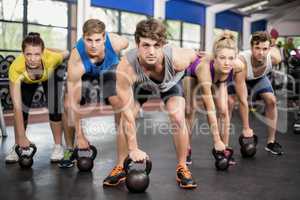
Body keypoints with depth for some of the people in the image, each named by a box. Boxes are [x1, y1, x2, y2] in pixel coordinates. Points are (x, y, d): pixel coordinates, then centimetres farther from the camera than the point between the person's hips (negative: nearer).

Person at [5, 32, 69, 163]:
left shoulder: (51, 58, -44)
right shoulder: (16, 68, -43)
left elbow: (66, 53, -18)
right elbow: (17, 107, -40)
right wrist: (22, 137, -40)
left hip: (51, 74, 0)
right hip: (26, 79, 1)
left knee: (54, 108, -12)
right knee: (22, 109, -10)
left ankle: (58, 146, 4)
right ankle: (17, 146, 10)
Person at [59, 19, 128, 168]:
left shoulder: (116, 42, -38)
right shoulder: (76, 61, -40)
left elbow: (127, 43, -8)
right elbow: (73, 103, -34)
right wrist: (80, 135, -31)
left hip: (109, 69, 1)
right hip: (84, 73, 0)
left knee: (119, 103, -21)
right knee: (68, 105, -16)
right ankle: (69, 150, 4)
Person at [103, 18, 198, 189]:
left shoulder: (177, 58, -42)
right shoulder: (126, 68, -43)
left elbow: (193, 54, -15)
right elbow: (127, 112, -37)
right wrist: (133, 149, -34)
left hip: (171, 82, 0)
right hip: (140, 84, 0)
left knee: (178, 119, -20)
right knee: (125, 119, -14)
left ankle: (182, 168, -1)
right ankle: (120, 168, 6)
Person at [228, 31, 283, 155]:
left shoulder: (275, 58, -36)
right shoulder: (242, 61, -44)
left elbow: (275, 48, -6)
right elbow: (243, 99, -40)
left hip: (259, 78, 4)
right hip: (238, 79, -3)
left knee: (271, 100, -11)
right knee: (229, 102, -24)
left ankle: (271, 142, 4)